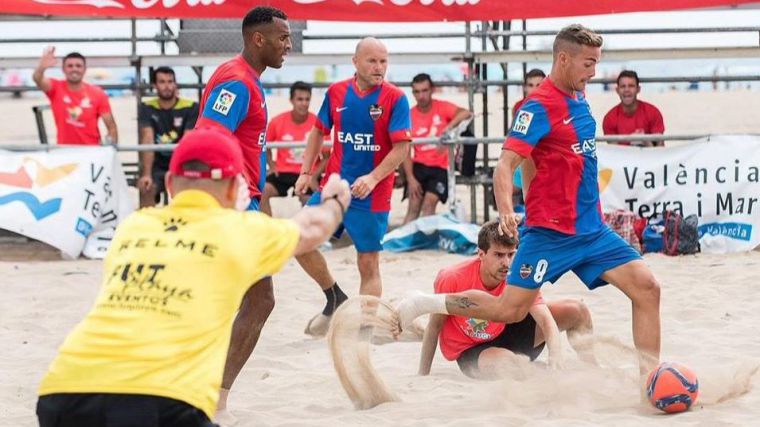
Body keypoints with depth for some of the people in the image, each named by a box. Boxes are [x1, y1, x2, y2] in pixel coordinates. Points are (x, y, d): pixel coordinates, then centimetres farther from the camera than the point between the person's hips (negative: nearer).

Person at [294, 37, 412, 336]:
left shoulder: (395, 98, -10)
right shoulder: (336, 93, 2)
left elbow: (402, 148, -15)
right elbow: (318, 132, 14)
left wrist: (372, 178, -25)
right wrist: (306, 172, 6)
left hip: (371, 196, -4)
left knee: (368, 264, 0)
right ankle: (335, 298, 21)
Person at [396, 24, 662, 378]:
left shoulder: (578, 98, 10)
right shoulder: (540, 106, -14)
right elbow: (505, 165, -21)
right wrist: (506, 211, -37)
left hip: (592, 230, 7)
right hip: (550, 232, -7)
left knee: (646, 287, -4)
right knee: (510, 309, -8)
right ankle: (422, 304, 8)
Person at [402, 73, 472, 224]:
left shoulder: (442, 107, -5)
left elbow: (466, 113, -25)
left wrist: (447, 129, -39)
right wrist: (410, 178, -9)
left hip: (440, 166, -1)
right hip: (419, 165, 1)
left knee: (429, 203, -14)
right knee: (413, 206, -4)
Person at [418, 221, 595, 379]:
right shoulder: (453, 279, -27)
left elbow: (546, 320, -29)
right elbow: (434, 327, -15)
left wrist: (555, 354, -50)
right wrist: (422, 378, -10)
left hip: (505, 333, 4)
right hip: (469, 351, -4)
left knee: (577, 310, -9)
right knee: (506, 361, -42)